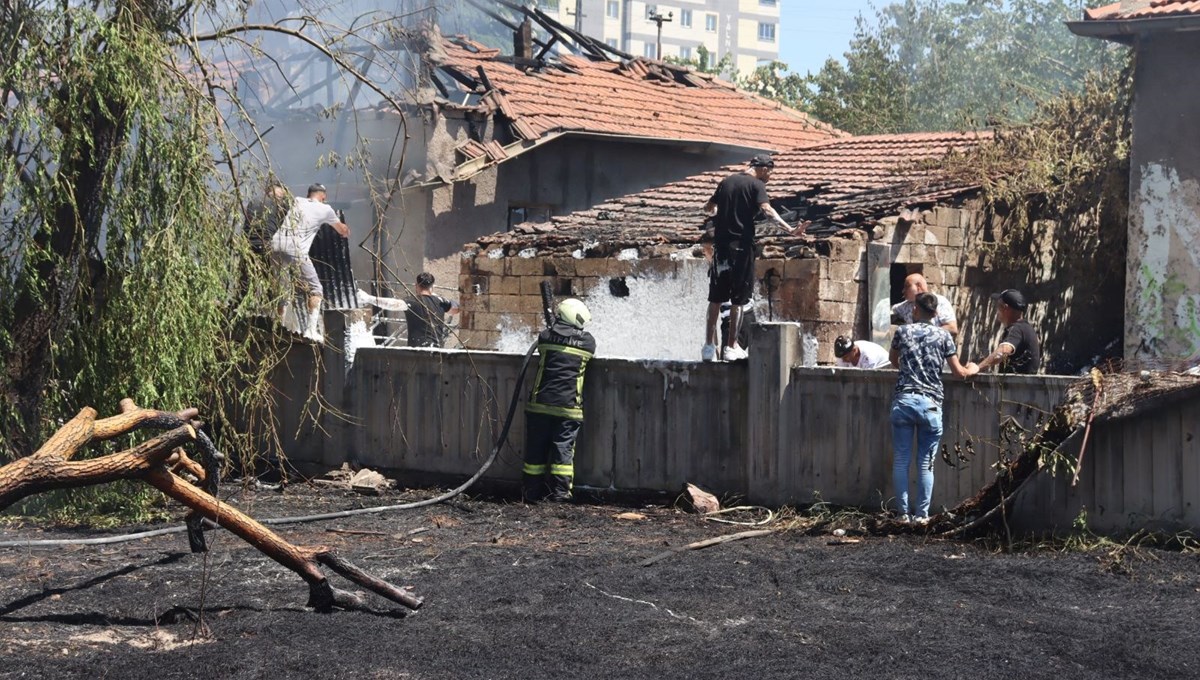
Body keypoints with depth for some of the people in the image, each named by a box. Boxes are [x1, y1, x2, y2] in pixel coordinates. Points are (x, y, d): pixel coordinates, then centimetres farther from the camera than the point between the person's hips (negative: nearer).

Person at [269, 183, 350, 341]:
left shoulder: (297, 201, 22)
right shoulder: (325, 209, 14)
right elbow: (342, 230, 31)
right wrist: (346, 233, 56)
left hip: (276, 244, 5)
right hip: (295, 249, -5)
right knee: (315, 289, 6)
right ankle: (311, 329, -5)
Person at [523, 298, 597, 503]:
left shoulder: (546, 337, 1)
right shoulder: (588, 342, 0)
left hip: (540, 404, 1)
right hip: (568, 407, -1)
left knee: (536, 448, 8)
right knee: (563, 448, 2)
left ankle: (532, 492, 14)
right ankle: (560, 492, -3)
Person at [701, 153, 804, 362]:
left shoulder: (727, 181, 14)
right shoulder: (756, 185, -4)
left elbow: (708, 209, 23)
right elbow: (767, 210, -21)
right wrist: (790, 230, -31)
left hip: (721, 244, 5)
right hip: (741, 245, -5)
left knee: (715, 298, 10)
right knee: (738, 300, 2)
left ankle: (709, 345, 9)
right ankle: (731, 347, 4)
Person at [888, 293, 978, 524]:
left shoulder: (902, 332, 8)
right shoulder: (943, 335, 5)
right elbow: (958, 372, 4)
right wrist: (973, 369, 26)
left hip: (903, 401, 1)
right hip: (930, 403, 0)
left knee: (901, 461, 5)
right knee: (926, 463, 5)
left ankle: (903, 512, 6)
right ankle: (921, 514, 5)